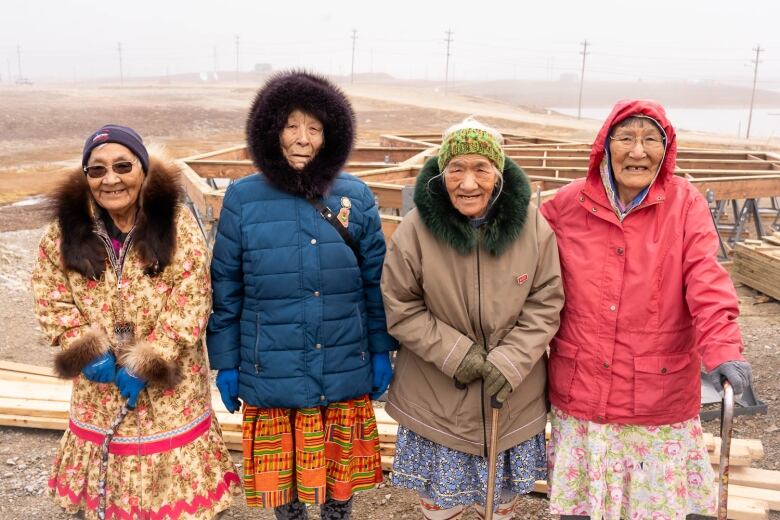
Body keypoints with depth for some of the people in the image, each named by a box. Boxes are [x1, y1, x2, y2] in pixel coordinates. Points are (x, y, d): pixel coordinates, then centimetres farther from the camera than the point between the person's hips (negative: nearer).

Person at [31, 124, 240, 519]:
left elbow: (190, 304, -13)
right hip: (100, 387, 2)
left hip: (170, 386, -2)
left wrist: (147, 363, -16)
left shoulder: (177, 224, -11)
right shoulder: (65, 230, -3)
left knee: (176, 486, 11)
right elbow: (51, 300, 1)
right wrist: (88, 354, -12)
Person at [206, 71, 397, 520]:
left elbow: (376, 282, 3)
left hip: (344, 374, 1)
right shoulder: (243, 199, -5)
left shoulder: (356, 195, -2)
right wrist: (226, 364, 0)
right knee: (282, 479, 15)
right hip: (270, 376, -1)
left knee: (340, 477, 18)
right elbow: (225, 289, -1)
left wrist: (382, 352, 3)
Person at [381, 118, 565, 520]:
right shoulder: (415, 230, -16)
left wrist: (509, 362, -17)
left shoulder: (533, 226, -11)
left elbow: (546, 304, -6)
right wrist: (455, 353, -18)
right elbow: (400, 309, -9)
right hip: (437, 401, -1)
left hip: (513, 399, 2)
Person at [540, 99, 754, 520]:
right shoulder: (568, 203, -2)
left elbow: (707, 282, -17)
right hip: (580, 394, 2)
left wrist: (723, 349, -31)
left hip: (660, 401, -1)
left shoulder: (685, 204, -7)